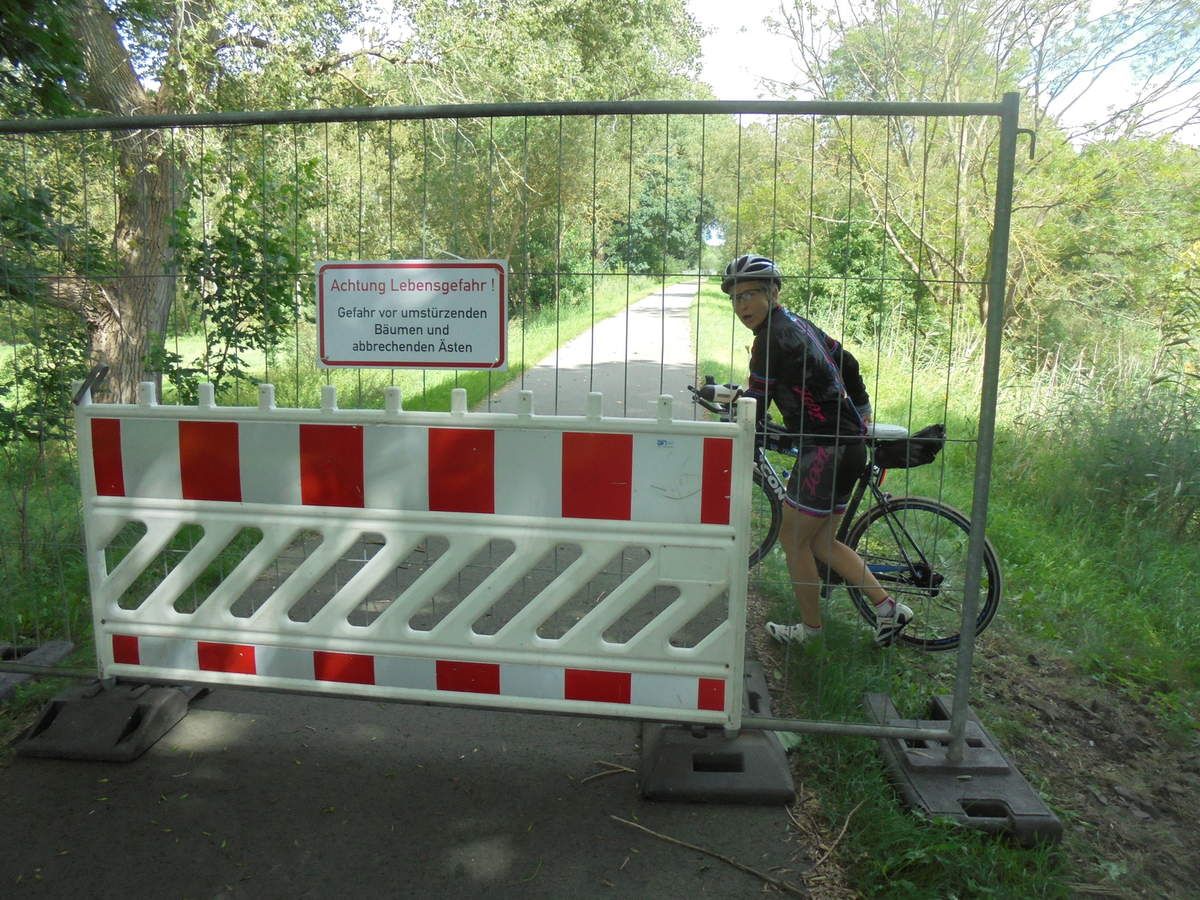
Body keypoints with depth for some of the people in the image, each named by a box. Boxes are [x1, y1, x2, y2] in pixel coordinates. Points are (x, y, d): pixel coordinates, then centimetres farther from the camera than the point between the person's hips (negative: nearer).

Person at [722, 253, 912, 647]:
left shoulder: (773, 338, -16)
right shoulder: (798, 323, 13)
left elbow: (754, 410, -16)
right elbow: (848, 363, 26)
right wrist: (861, 409, 40)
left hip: (826, 449, -10)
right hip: (849, 442, 10)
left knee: (793, 541, 5)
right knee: (821, 542, 16)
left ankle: (810, 627, 21)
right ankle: (889, 608, 19)